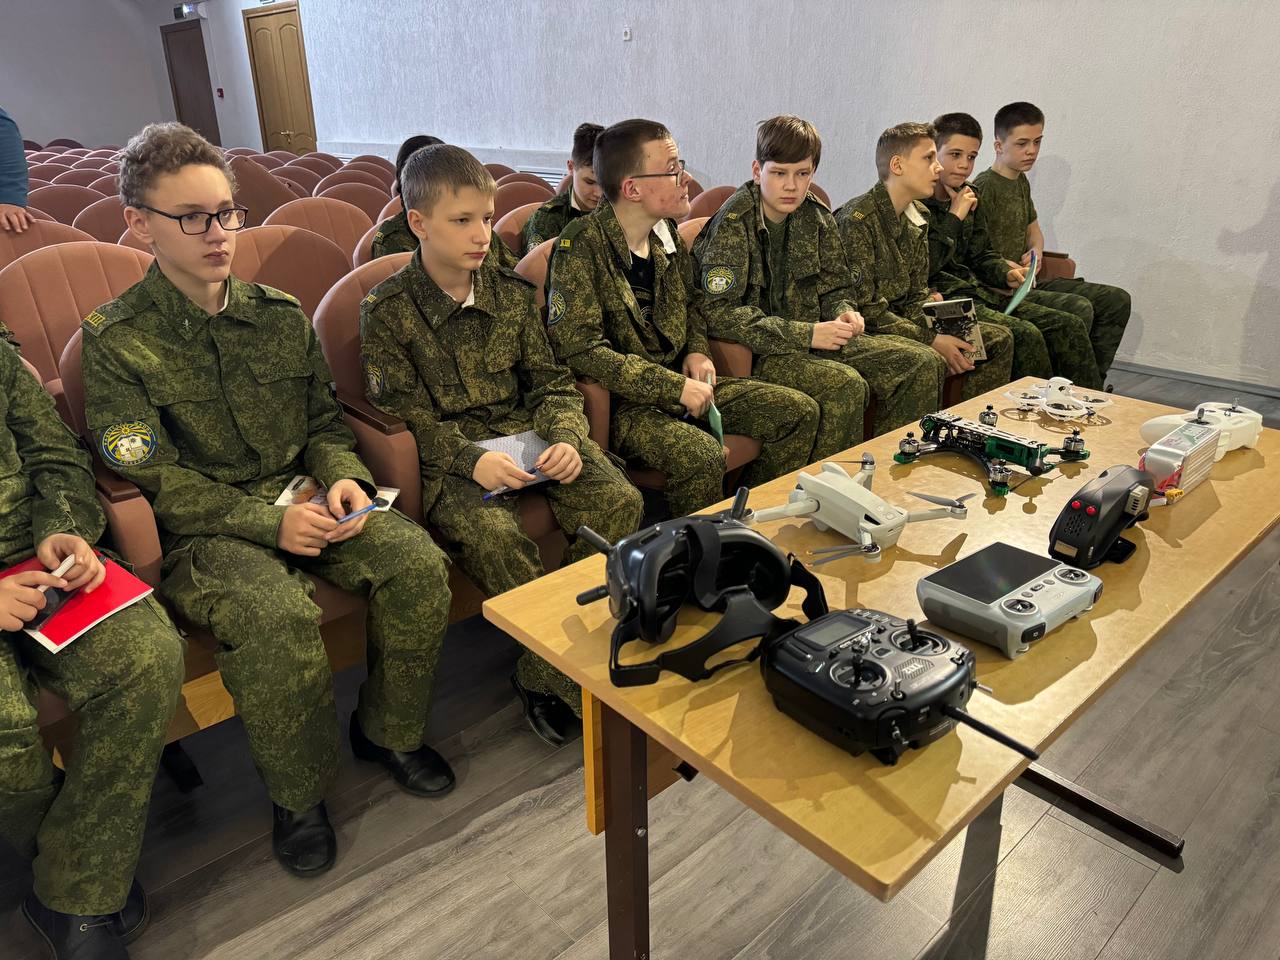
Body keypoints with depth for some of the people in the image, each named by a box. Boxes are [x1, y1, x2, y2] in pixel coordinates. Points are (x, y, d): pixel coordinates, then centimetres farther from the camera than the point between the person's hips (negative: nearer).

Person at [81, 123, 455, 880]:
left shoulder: (280, 313, 9)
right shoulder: (119, 340, -4)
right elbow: (154, 481, -9)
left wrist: (343, 477, -8)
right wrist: (269, 523, -21)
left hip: (302, 500, 4)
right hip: (201, 532, -4)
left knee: (417, 561, -20)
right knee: (276, 615, -34)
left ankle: (390, 731, 5)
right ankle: (299, 796, -6)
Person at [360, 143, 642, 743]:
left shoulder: (511, 292, 9)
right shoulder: (387, 310, -3)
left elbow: (550, 382, 9)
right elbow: (404, 413, -7)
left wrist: (566, 439, -12)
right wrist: (471, 459, -24)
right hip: (448, 456, -4)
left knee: (619, 501, -20)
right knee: (491, 535, -34)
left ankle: (543, 675, -10)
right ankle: (574, 679, -12)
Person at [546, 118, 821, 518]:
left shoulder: (667, 232, 9)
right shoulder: (581, 246, -16)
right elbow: (579, 349, -23)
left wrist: (697, 350, 3)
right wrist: (674, 387, -22)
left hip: (679, 383, 8)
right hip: (621, 401, -8)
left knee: (800, 412, 1)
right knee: (701, 455, -35)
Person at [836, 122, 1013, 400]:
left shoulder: (916, 218, 10)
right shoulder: (858, 220, -19)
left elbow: (916, 296, 13)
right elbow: (864, 307, -23)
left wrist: (943, 336, -7)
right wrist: (932, 341, -20)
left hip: (903, 322, 9)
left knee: (998, 339, 7)